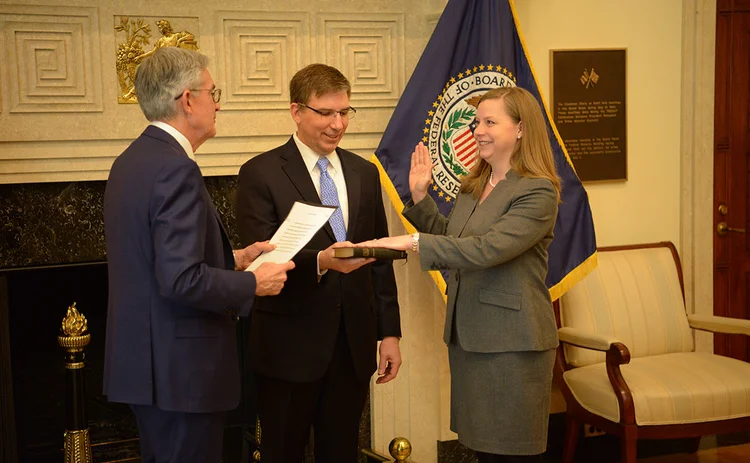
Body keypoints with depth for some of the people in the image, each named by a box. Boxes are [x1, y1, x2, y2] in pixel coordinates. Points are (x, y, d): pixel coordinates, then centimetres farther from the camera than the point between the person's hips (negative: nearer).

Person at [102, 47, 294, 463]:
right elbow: (182, 280, -27)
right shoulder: (175, 168, -20)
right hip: (179, 368, -10)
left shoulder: (130, 161, 10)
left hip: (141, 360, 10)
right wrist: (253, 283, -13)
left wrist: (232, 259, 14)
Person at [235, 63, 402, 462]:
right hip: (290, 346, -4)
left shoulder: (365, 174, 10)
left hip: (354, 345, 4)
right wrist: (320, 262, -29)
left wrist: (390, 333, 9)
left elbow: (380, 260, 13)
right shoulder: (260, 173, -6)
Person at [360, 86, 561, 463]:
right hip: (467, 338, 8)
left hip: (512, 344, -8)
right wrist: (419, 198, 10)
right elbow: (450, 239, 22)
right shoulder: (473, 187, 12)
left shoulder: (538, 192, -14)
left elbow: (486, 249, -25)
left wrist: (414, 243, -27)